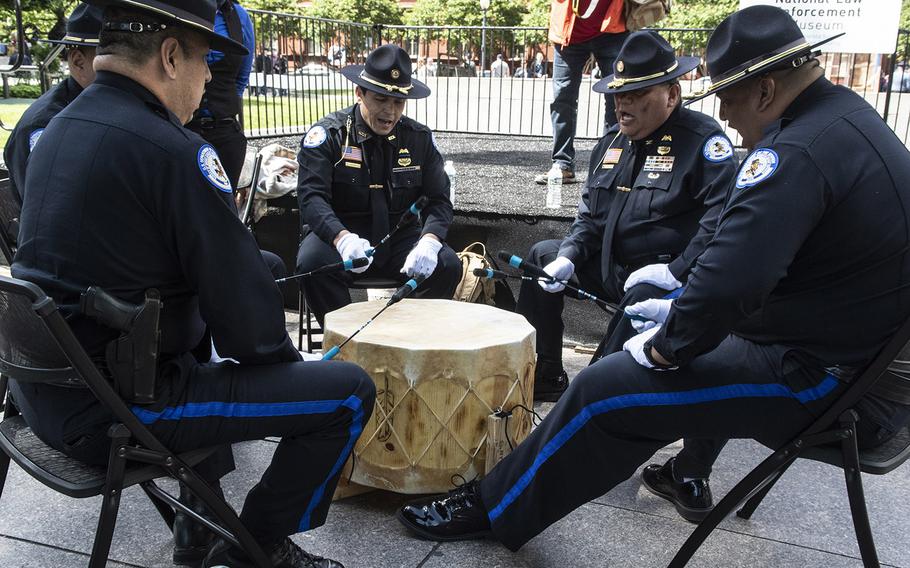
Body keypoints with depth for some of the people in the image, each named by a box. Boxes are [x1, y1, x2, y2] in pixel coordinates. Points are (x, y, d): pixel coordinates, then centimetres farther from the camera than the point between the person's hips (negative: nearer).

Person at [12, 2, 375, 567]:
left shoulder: (60, 128, 7)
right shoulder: (171, 151, -20)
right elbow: (240, 296, -19)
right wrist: (282, 356, 0)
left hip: (40, 392, 10)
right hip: (116, 412, -9)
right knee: (351, 391, -7)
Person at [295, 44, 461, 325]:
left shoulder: (419, 138, 4)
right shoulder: (328, 134, -6)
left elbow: (439, 199, -1)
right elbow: (311, 196, -17)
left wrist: (429, 241, -24)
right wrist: (342, 238, -39)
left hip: (400, 237, 3)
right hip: (340, 233, -2)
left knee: (448, 265, -23)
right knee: (312, 261, -33)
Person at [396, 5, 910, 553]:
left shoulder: (796, 152, -24)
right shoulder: (850, 114, 8)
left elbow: (727, 282, -34)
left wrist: (666, 347, -15)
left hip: (815, 378, -10)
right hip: (866, 350, 10)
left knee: (603, 392, -7)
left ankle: (492, 508, 10)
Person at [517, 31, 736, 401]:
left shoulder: (702, 139, -14)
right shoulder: (612, 141, 11)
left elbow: (724, 215, -25)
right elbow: (591, 213, 16)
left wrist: (679, 271, -29)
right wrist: (568, 257, 0)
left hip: (667, 277, -9)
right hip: (611, 266, 9)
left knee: (641, 301, -40)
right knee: (542, 255, 14)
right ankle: (545, 377, 19)